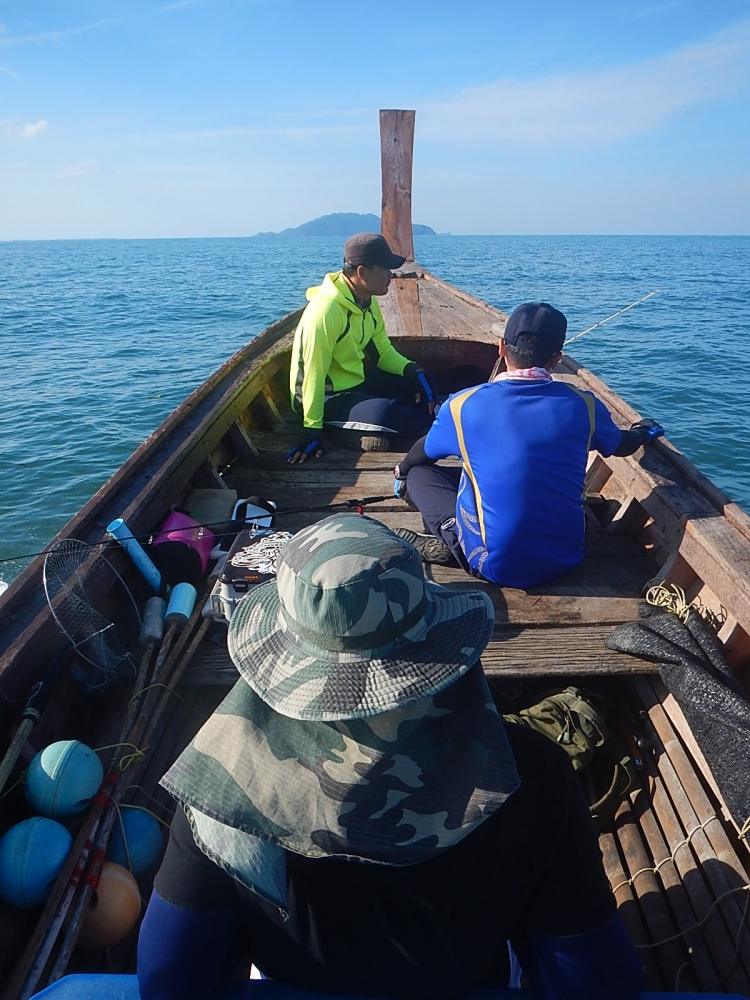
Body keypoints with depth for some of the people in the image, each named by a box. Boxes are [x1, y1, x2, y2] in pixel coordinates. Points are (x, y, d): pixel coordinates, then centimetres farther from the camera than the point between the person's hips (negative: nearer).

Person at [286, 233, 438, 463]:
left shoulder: (368, 301, 1)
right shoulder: (326, 310, -26)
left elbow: (383, 350, 7)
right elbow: (314, 374, -25)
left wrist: (414, 371, -11)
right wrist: (312, 430, -21)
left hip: (359, 380, 9)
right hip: (328, 396, -9)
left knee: (423, 385, 3)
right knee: (387, 414, -31)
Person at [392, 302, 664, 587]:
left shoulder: (463, 405, -10)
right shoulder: (583, 404, -6)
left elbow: (423, 452, 11)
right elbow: (623, 445, 17)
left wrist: (401, 472, 35)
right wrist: (643, 433, 41)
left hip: (498, 567, -3)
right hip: (566, 559, 4)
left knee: (418, 474, 9)